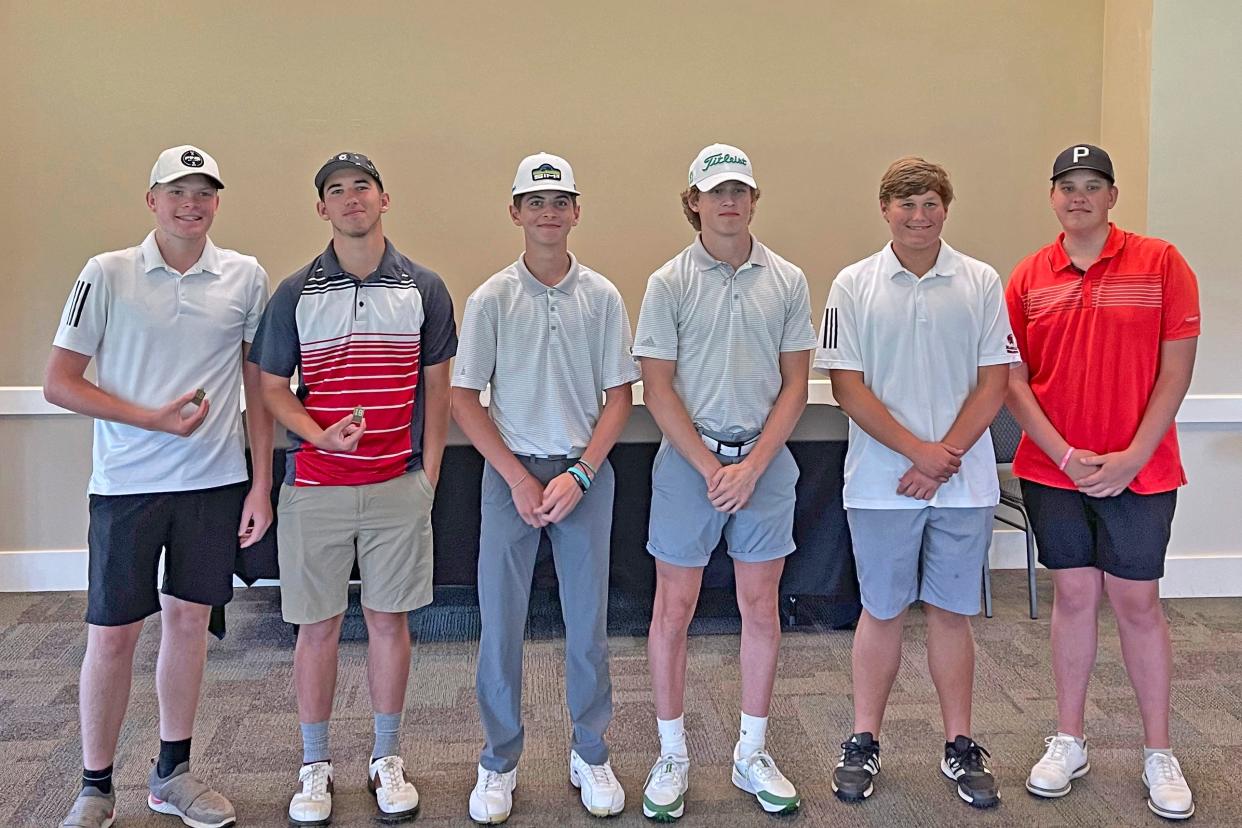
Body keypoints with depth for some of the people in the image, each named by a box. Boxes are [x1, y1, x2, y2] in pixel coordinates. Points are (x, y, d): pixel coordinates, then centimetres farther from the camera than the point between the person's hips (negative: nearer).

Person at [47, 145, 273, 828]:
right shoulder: (107, 274, -3)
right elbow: (59, 382, -3)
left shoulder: (246, 278, 2)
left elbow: (259, 387, 6)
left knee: (188, 618, 12)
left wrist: (261, 484, 2)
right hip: (126, 484, -2)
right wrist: (154, 419, -14)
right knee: (112, 634, 4)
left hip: (215, 481, 2)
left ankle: (173, 773, 28)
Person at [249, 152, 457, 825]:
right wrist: (320, 434, -13)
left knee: (389, 619, 9)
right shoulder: (294, 294, 3)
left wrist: (428, 478, 3)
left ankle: (387, 759, 25)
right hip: (314, 486, 0)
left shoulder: (424, 289, 4)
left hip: (399, 487, 0)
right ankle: (315, 765, 24)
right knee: (317, 625, 7)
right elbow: (272, 388, 6)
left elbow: (437, 389, 7)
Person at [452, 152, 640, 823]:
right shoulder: (490, 298, -2)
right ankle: (499, 761, 22)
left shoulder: (602, 297, 1)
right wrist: (518, 477, -8)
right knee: (499, 621, 5)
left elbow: (618, 395, 2)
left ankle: (590, 754, 25)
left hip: (586, 472, 1)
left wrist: (580, 473, -10)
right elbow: (463, 398, -1)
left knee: (588, 621, 8)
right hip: (510, 471, 0)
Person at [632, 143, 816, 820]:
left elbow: (795, 384, 3)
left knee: (761, 606, 9)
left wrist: (752, 465, -8)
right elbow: (657, 389, -5)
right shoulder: (669, 283, -2)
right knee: (674, 609, 4)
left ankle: (752, 756, 24)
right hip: (687, 459, -2)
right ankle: (672, 757, 20)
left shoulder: (787, 282, 4)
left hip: (766, 460, 2)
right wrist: (712, 468, -10)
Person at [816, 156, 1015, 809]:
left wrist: (945, 456, -12)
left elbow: (993, 383, 0)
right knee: (882, 612, 9)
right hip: (880, 483, -1)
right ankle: (864, 742, 22)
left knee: (952, 612, 10)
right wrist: (917, 451, -13)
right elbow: (847, 386, -5)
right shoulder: (854, 285, 0)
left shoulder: (981, 283, 3)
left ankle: (960, 745, 23)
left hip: (964, 484, 1)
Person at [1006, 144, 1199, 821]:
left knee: (1137, 602, 5)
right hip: (1053, 469, 2)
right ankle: (1068, 741, 23)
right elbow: (1014, 381, 1)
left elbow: (1175, 370, -5)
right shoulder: (1028, 277, 3)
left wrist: (1131, 456, -12)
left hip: (1140, 470, -2)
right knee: (1073, 595, 10)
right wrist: (1066, 455, -9)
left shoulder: (1161, 263, -2)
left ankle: (1158, 754, 20)